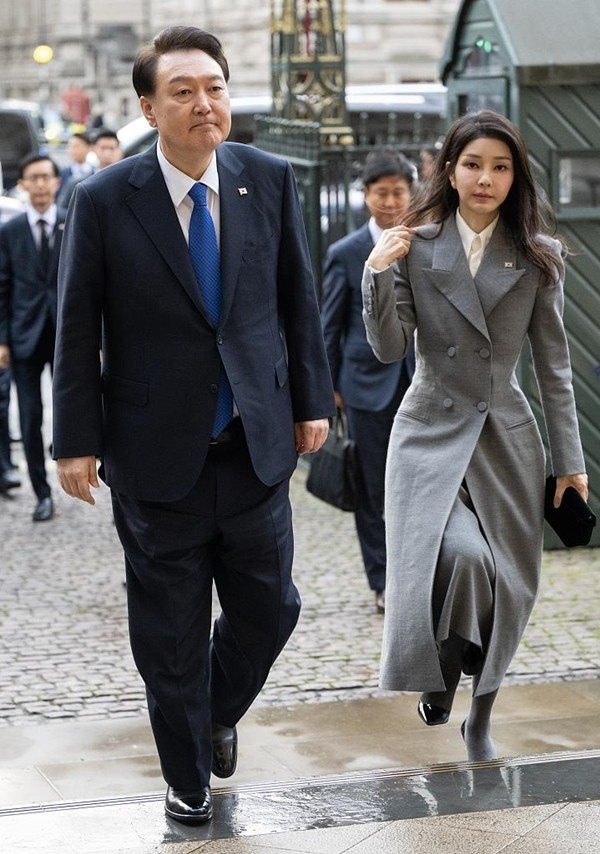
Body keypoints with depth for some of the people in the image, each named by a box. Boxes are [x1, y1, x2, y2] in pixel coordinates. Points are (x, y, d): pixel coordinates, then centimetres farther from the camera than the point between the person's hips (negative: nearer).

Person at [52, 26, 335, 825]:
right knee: (169, 637, 10)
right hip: (157, 453, -2)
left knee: (268, 611, 10)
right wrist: (78, 440, -5)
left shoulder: (270, 179, -2)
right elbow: (77, 328, -5)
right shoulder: (104, 200, -10)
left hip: (257, 446, 2)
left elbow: (298, 299, 7)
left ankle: (219, 714, 42)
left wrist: (312, 400, 7)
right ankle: (188, 774, 32)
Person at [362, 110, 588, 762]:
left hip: (506, 437, 2)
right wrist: (380, 273, -19)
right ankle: (441, 676, 4)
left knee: (503, 587, 6)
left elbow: (553, 361, 4)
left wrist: (569, 458, 4)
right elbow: (389, 348, -5)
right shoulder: (416, 248, -3)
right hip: (433, 432, -2)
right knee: (462, 557, -25)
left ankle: (480, 721, 26)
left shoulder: (537, 257, 1)